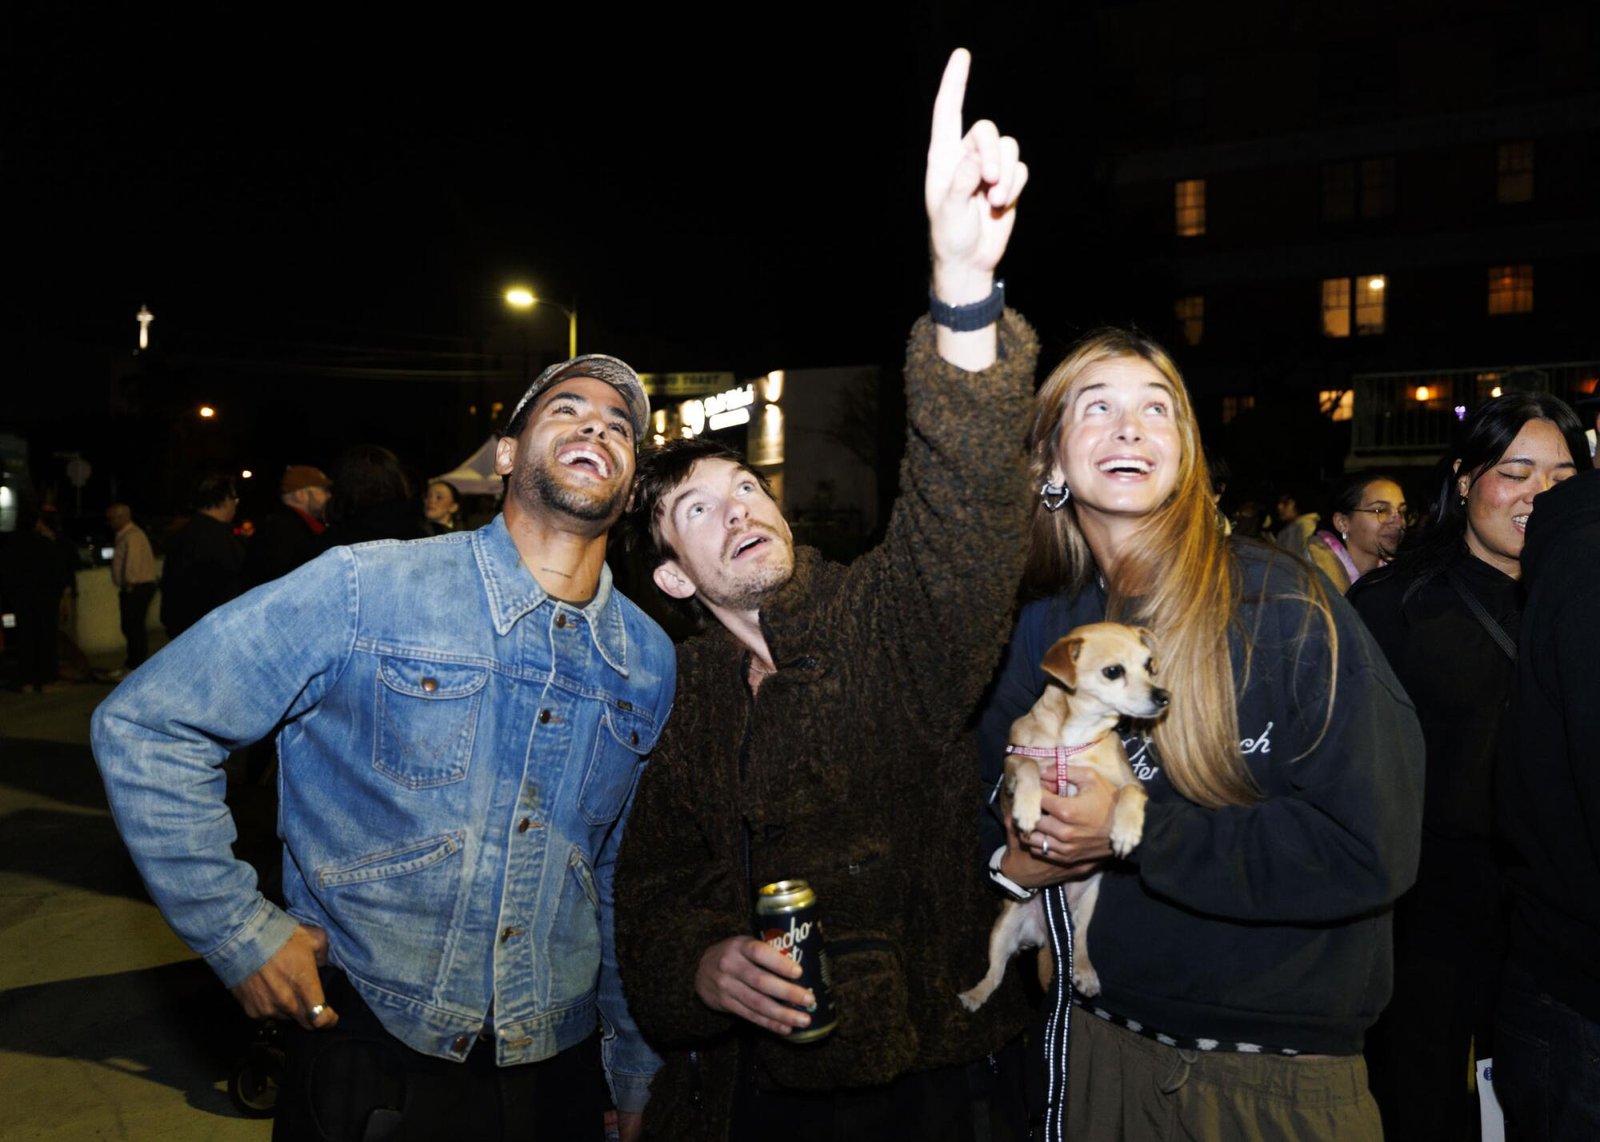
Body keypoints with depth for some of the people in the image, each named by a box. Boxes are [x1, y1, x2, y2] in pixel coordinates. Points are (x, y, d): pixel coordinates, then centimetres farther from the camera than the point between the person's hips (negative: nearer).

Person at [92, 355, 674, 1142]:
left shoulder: (650, 661, 0)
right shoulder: (364, 591, -14)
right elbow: (143, 725, -8)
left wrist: (636, 1077, 13)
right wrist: (240, 933, -10)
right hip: (370, 1060, -3)